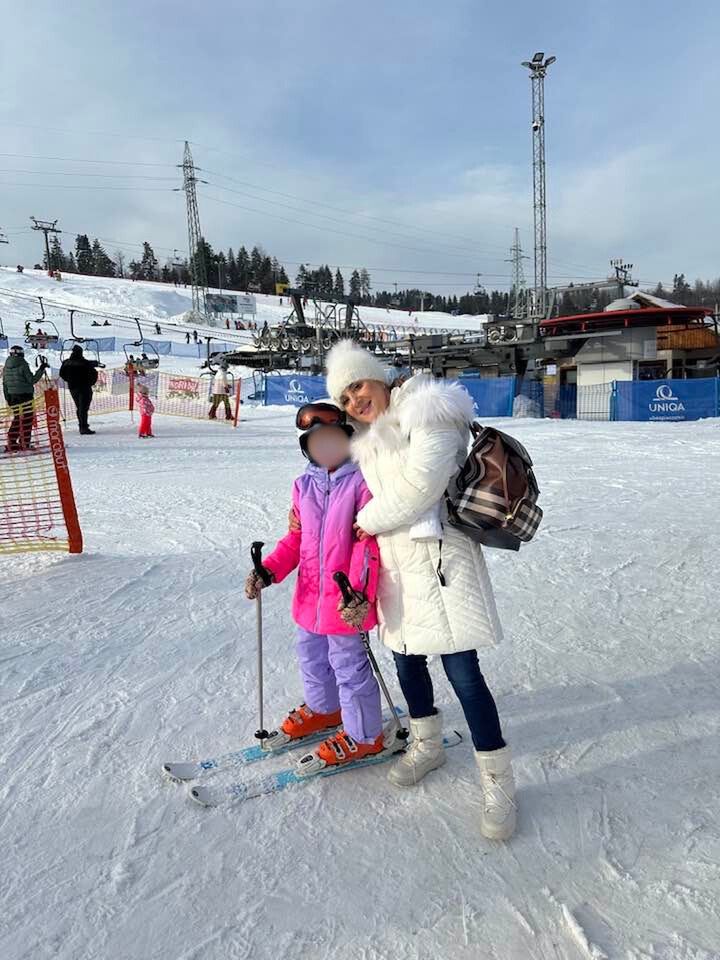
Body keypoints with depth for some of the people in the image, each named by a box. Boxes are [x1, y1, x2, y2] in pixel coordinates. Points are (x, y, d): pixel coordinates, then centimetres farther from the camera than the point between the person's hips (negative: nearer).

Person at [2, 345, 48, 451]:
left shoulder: (6, 367, 9)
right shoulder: (23, 365, -12)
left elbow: (4, 384, 12)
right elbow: (32, 380, -13)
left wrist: (8, 399, 19)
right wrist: (42, 369, -12)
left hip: (12, 397, 7)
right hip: (24, 395, -7)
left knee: (17, 419, 16)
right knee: (27, 419, 2)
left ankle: (11, 444, 17)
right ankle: (24, 444, 0)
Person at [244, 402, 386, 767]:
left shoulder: (362, 481, -13)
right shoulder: (303, 485, 7)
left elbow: (368, 540, -19)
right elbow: (296, 538, 11)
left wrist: (359, 590, -28)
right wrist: (269, 570, -3)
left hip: (345, 601, -7)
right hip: (310, 595, 7)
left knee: (349, 667, 6)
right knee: (311, 659, 24)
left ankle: (365, 736, 28)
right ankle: (323, 709, 51)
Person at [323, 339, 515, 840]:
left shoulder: (426, 413, -9)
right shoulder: (368, 440, 16)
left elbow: (420, 485, -20)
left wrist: (371, 520, -8)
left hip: (438, 556, -8)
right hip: (397, 563, 8)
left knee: (462, 671, -6)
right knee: (408, 662, 17)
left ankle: (498, 781, 11)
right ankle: (428, 745, 41)